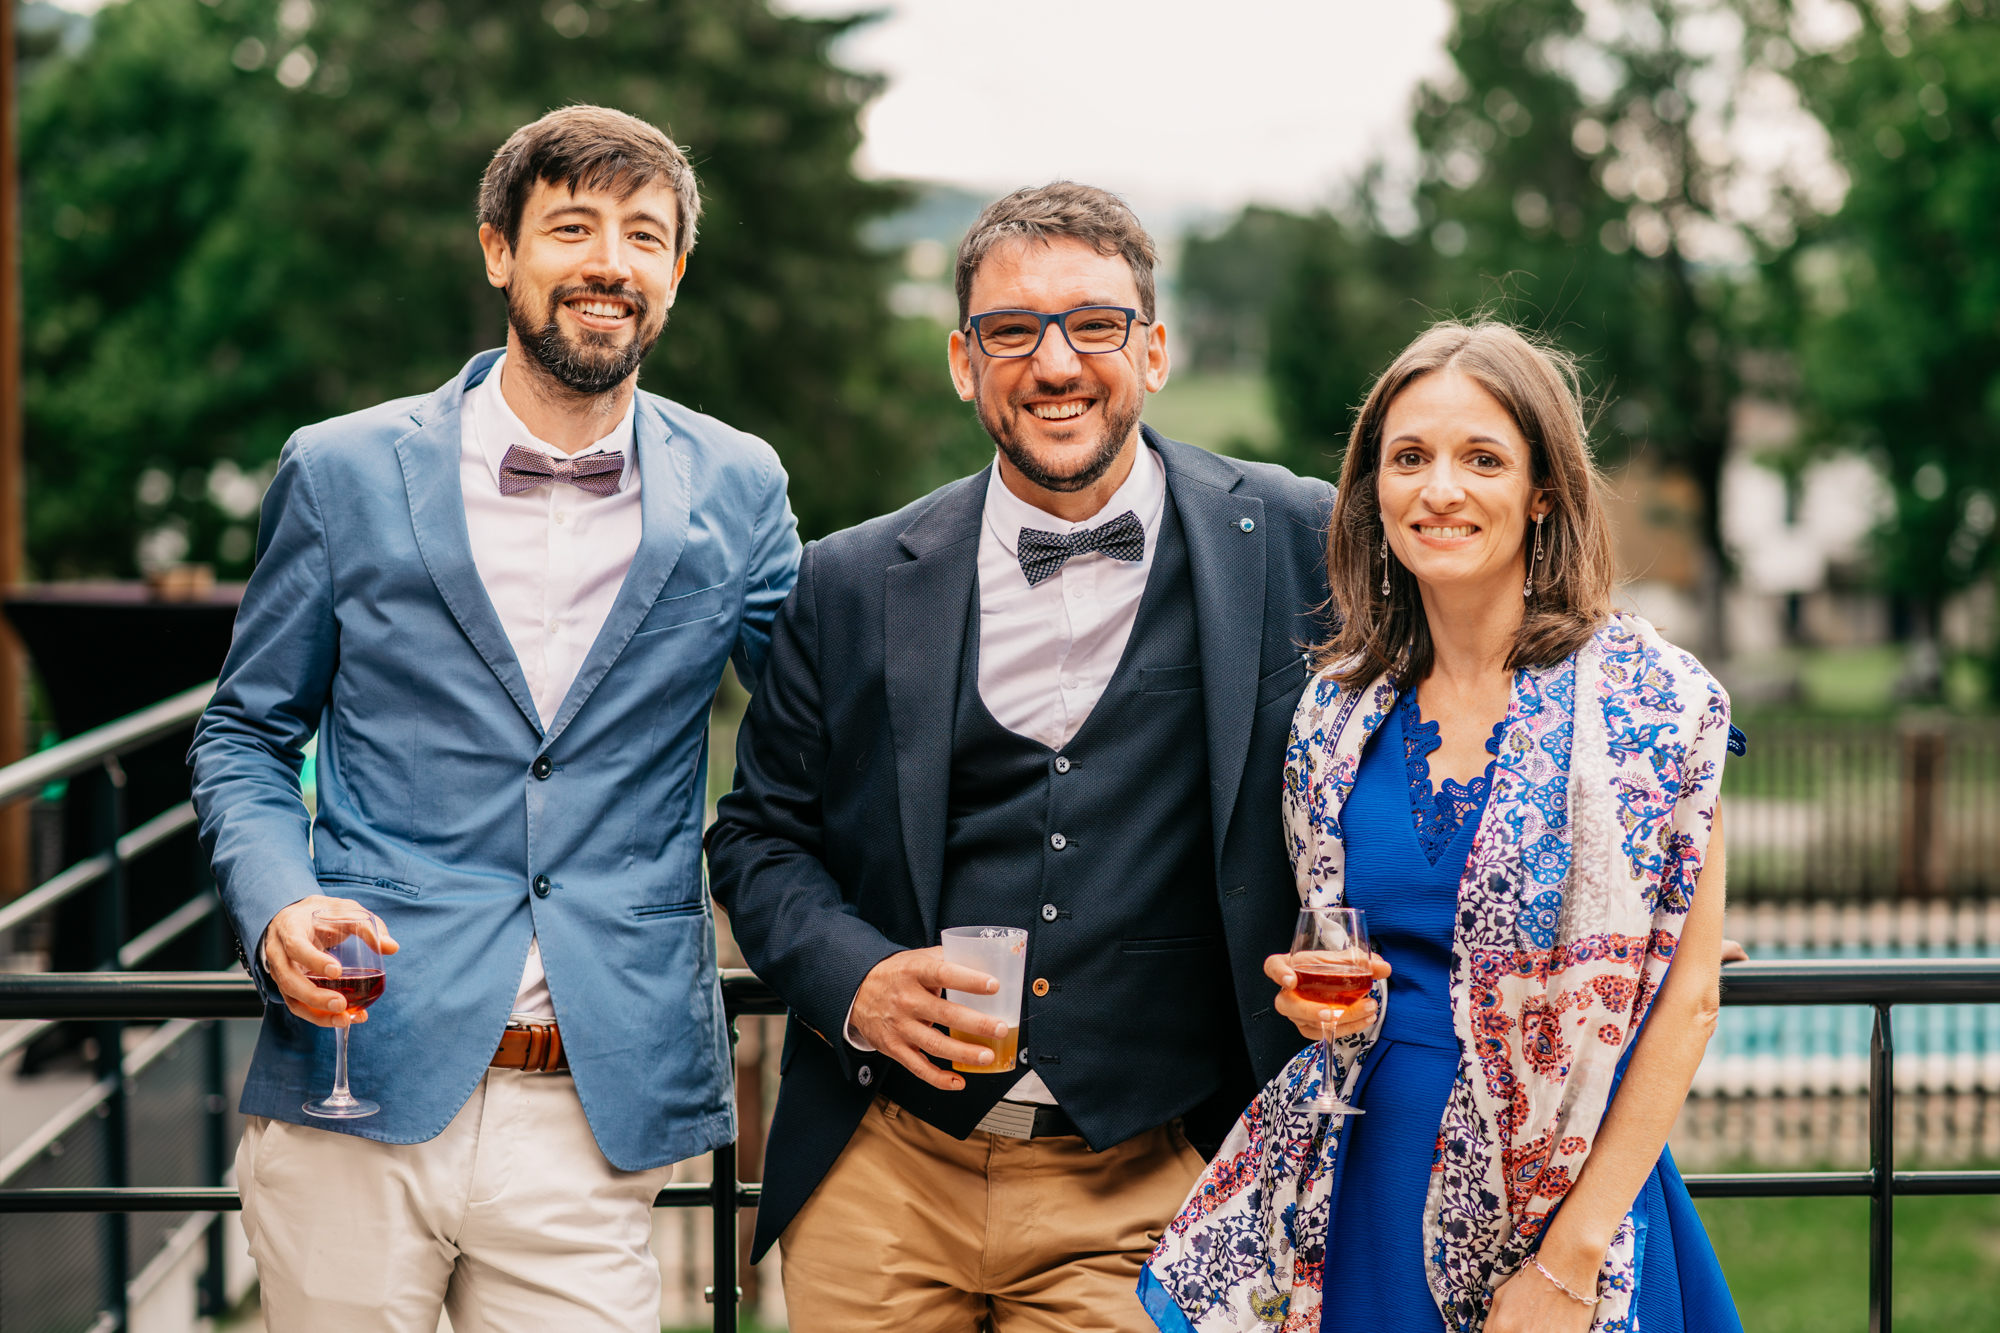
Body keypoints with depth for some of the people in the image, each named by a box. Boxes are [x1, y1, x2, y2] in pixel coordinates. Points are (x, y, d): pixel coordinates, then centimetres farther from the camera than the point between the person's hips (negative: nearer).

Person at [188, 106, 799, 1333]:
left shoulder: (736, 492, 6)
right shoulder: (342, 473, 3)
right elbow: (246, 735, 10)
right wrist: (278, 905, -10)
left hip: (595, 1117, 1)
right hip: (360, 1097, 0)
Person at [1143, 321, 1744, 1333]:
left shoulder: (1648, 699, -9)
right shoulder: (1340, 710, 4)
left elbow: (1686, 996, -10)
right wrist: (1317, 996, -6)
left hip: (1578, 1199, -3)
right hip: (1370, 1193, 3)